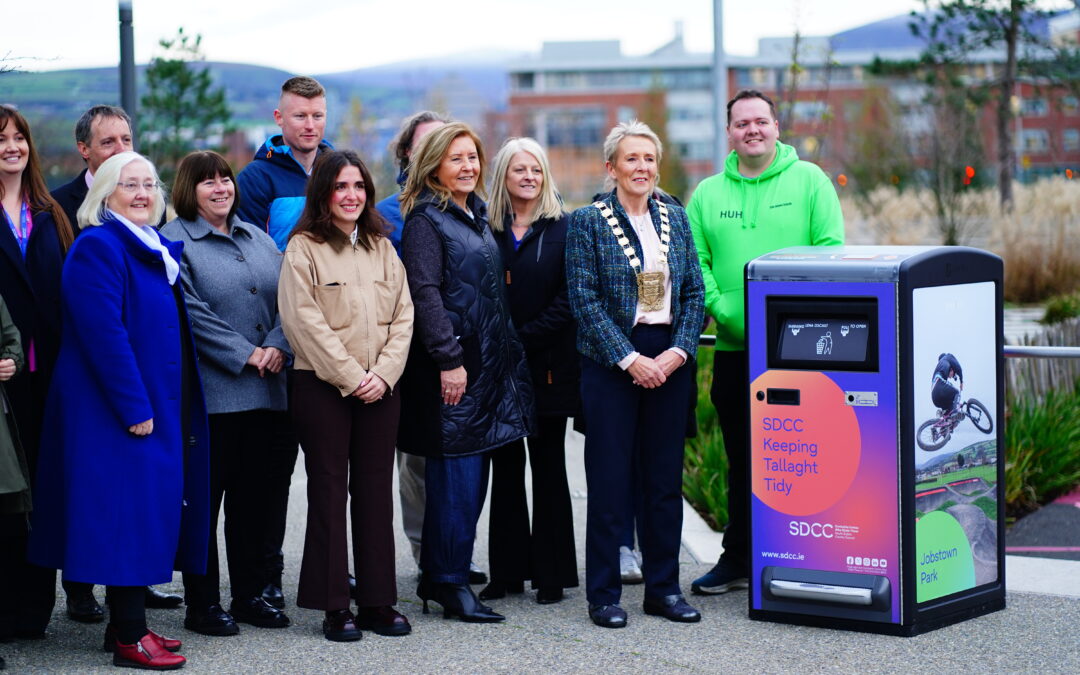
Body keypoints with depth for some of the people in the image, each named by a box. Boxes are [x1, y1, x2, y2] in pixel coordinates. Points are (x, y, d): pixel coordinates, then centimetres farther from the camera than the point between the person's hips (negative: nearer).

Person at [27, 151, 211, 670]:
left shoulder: (159, 249, 16)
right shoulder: (96, 247, -12)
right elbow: (105, 335, -19)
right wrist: (134, 407, -21)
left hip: (161, 404, 9)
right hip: (117, 408, -9)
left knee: (149, 510, 11)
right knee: (128, 510, -7)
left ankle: (129, 624, 18)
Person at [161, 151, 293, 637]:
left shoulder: (257, 238, 17)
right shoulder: (175, 241, -4)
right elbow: (191, 313, -13)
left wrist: (278, 346, -6)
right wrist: (244, 355, -15)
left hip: (263, 391, 6)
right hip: (208, 391, -6)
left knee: (251, 493, 11)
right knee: (205, 496, -1)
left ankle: (249, 594, 19)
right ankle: (202, 604, 5)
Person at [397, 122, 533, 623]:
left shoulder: (477, 216, 18)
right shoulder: (426, 220, -8)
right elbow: (425, 293, -15)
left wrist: (508, 354, 18)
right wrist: (449, 359, -20)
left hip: (487, 363, 8)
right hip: (449, 365, -8)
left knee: (471, 473, 9)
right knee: (457, 473, -7)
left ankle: (436, 576, 17)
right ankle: (452, 584, -1)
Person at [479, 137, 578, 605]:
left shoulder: (563, 229, 0)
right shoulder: (486, 231, 7)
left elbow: (568, 299, -6)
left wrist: (524, 340, -12)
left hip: (549, 367, -2)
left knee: (548, 468, 2)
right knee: (506, 468, 7)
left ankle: (551, 574, 7)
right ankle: (508, 571, 13)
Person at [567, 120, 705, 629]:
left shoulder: (675, 218, 11)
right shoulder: (588, 222, -2)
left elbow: (694, 292, 9)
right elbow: (585, 300, -8)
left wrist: (679, 350, -6)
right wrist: (629, 358, -14)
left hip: (669, 361, 4)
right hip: (611, 361, -4)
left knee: (666, 476, 7)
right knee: (609, 478, -1)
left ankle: (663, 587, 16)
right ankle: (603, 594, 6)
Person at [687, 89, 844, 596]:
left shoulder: (808, 180, 2)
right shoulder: (708, 194, 11)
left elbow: (830, 246, -5)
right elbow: (695, 262, 7)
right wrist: (721, 307, -9)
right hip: (734, 346, 3)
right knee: (741, 457, 10)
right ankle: (738, 559, 19)